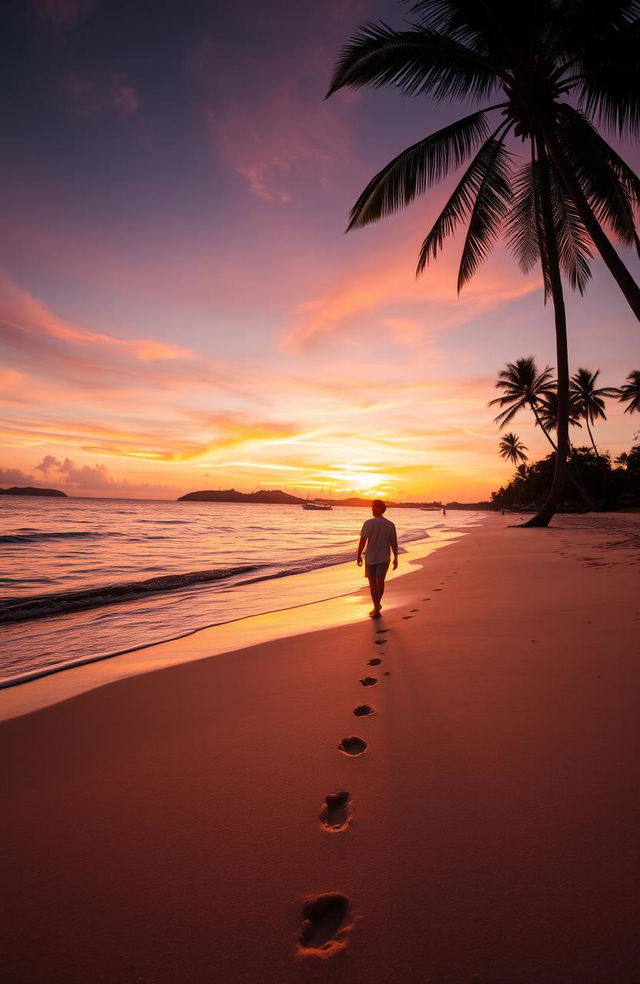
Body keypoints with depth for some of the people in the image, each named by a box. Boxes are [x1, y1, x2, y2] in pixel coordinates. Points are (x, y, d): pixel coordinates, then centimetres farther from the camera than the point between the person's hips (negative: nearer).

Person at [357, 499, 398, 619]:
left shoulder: (368, 523, -13)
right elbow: (394, 543, -1)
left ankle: (376, 608, 7)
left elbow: (362, 541, -15)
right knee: (380, 581, 17)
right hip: (384, 558, 3)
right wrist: (395, 558, 9)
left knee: (372, 583, 9)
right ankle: (377, 605, 30)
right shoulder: (390, 525, -4)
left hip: (370, 558, -3)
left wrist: (358, 556, -4)